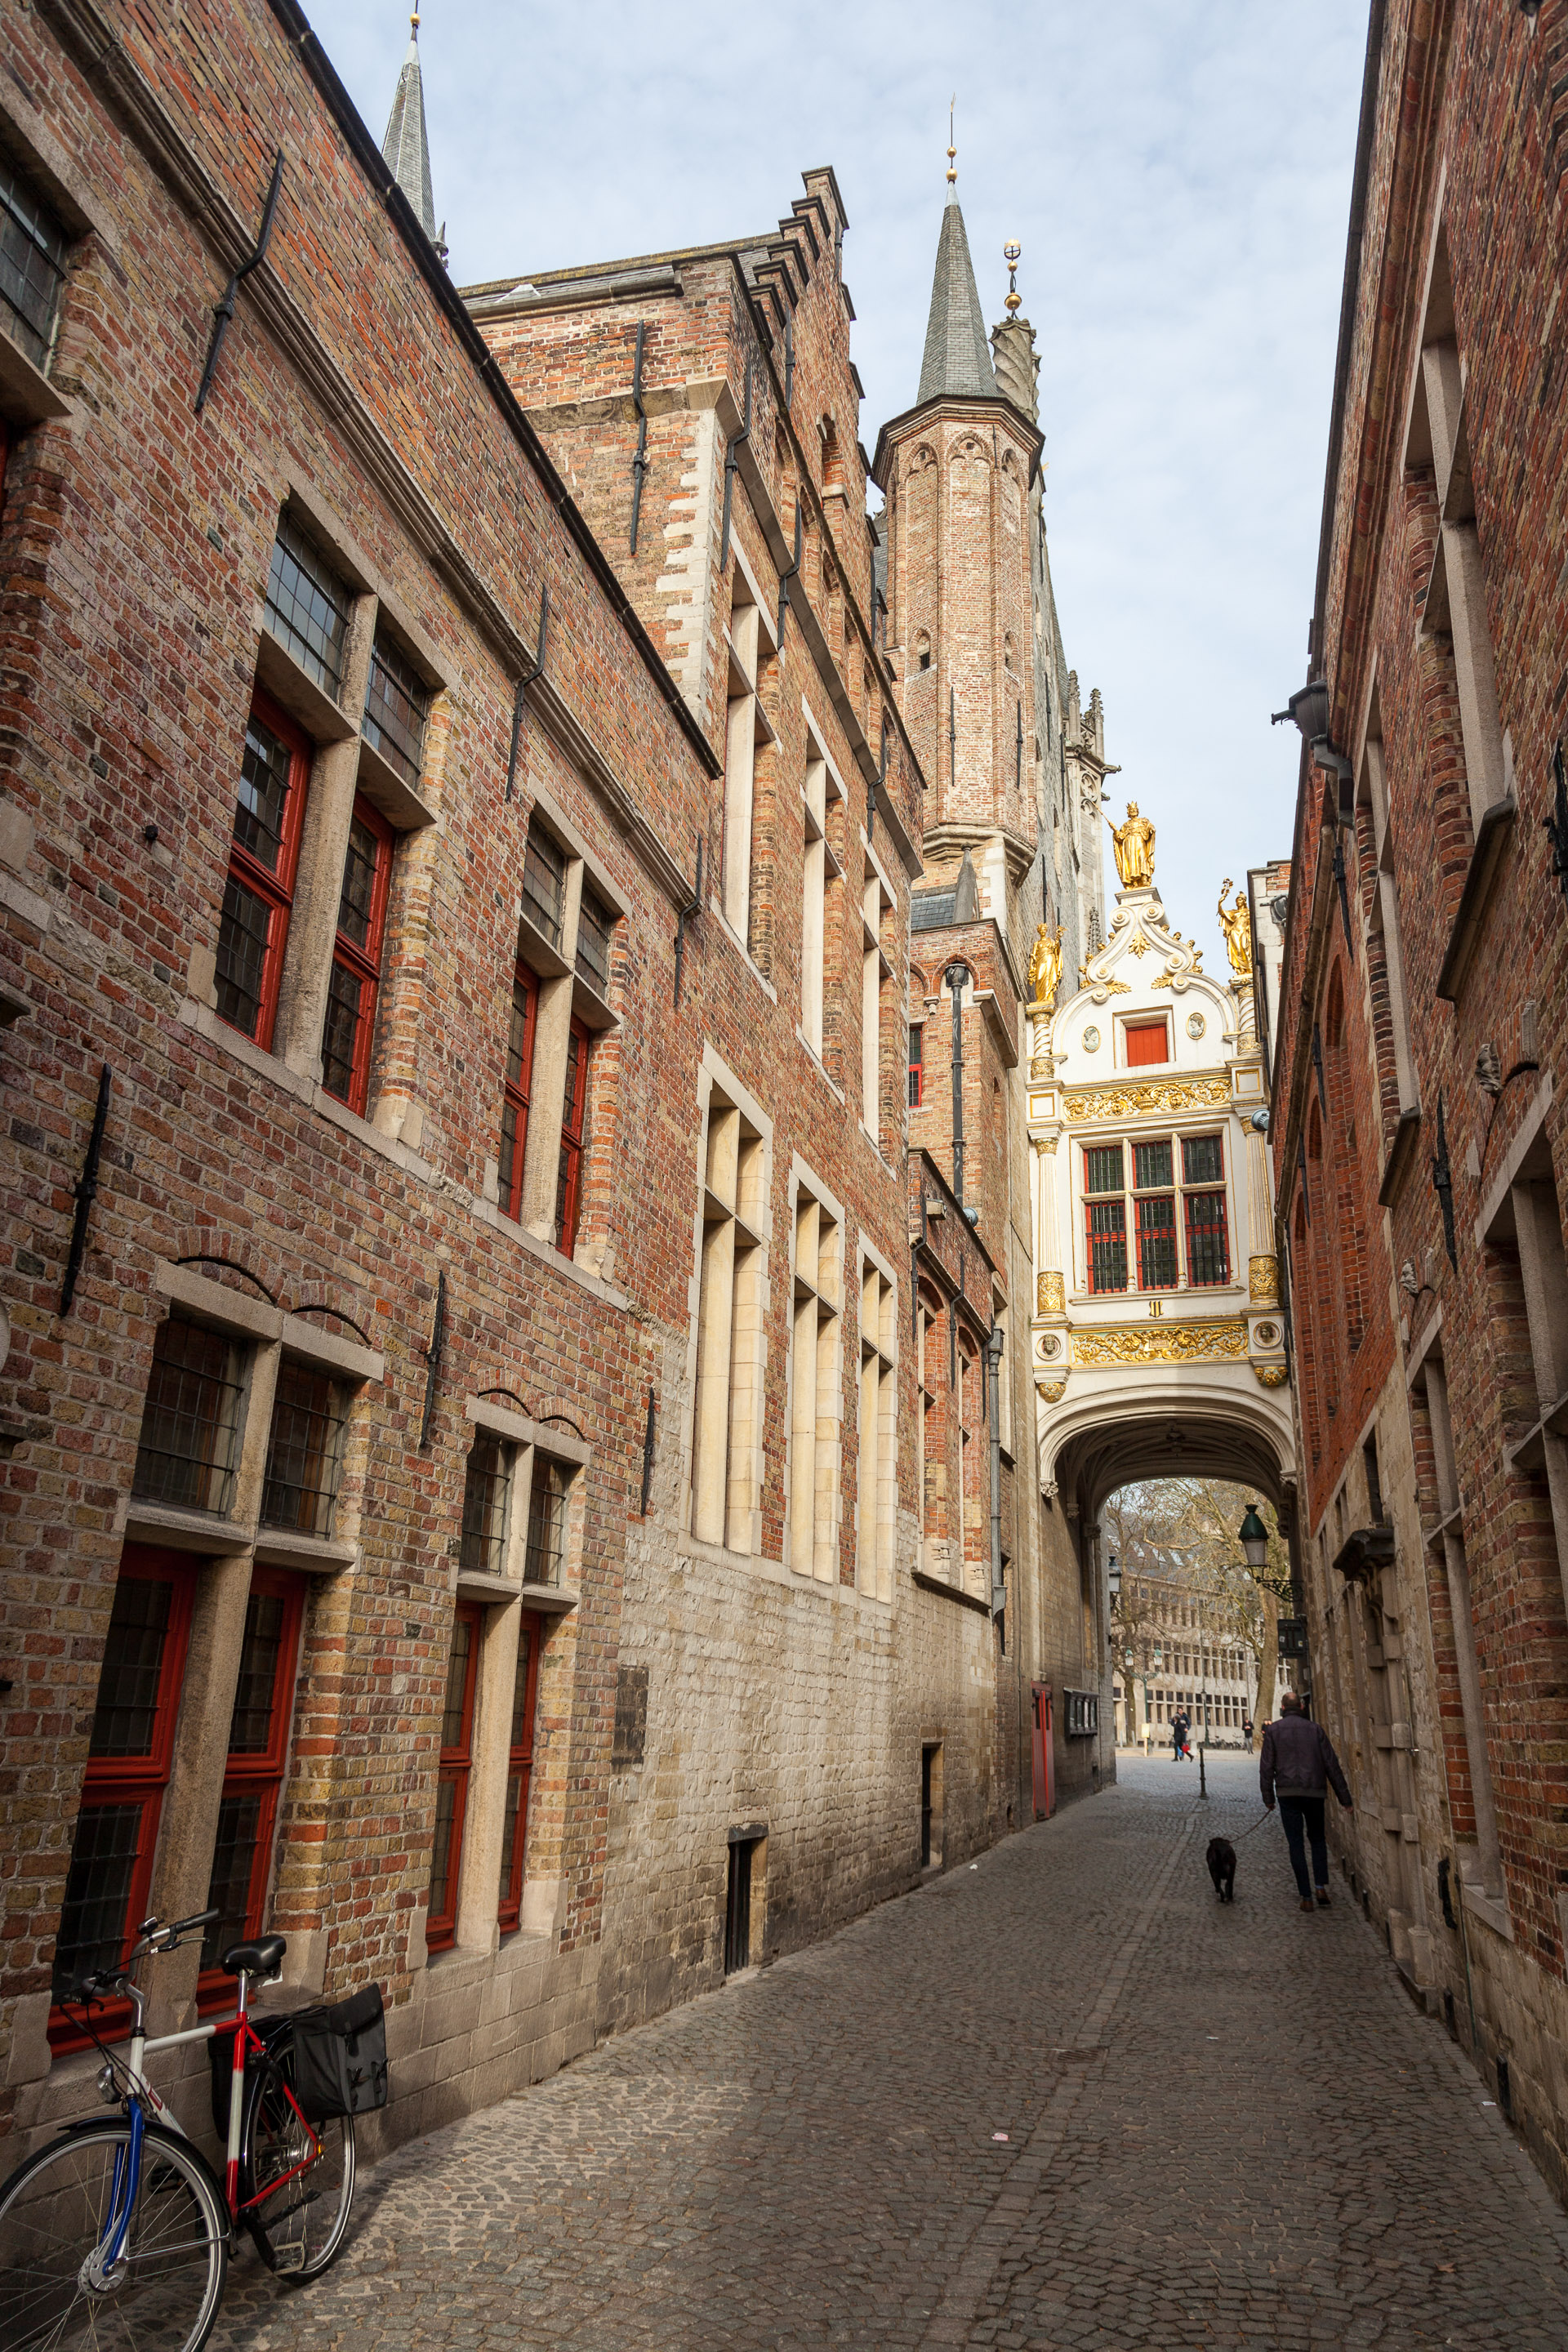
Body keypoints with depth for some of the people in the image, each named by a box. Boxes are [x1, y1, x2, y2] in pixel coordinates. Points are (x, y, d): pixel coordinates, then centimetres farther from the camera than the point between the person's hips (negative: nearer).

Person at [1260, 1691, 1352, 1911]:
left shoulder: (1273, 1730, 4)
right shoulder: (1315, 1729, 7)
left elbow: (1266, 1766, -1)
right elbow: (1332, 1765, 5)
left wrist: (1268, 1797, 4)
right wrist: (1344, 1798, 9)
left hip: (1288, 1793, -1)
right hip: (1315, 1792, 2)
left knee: (1296, 1843, 4)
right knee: (1317, 1838, 19)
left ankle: (1306, 1897, 1)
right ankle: (1321, 1886, 4)